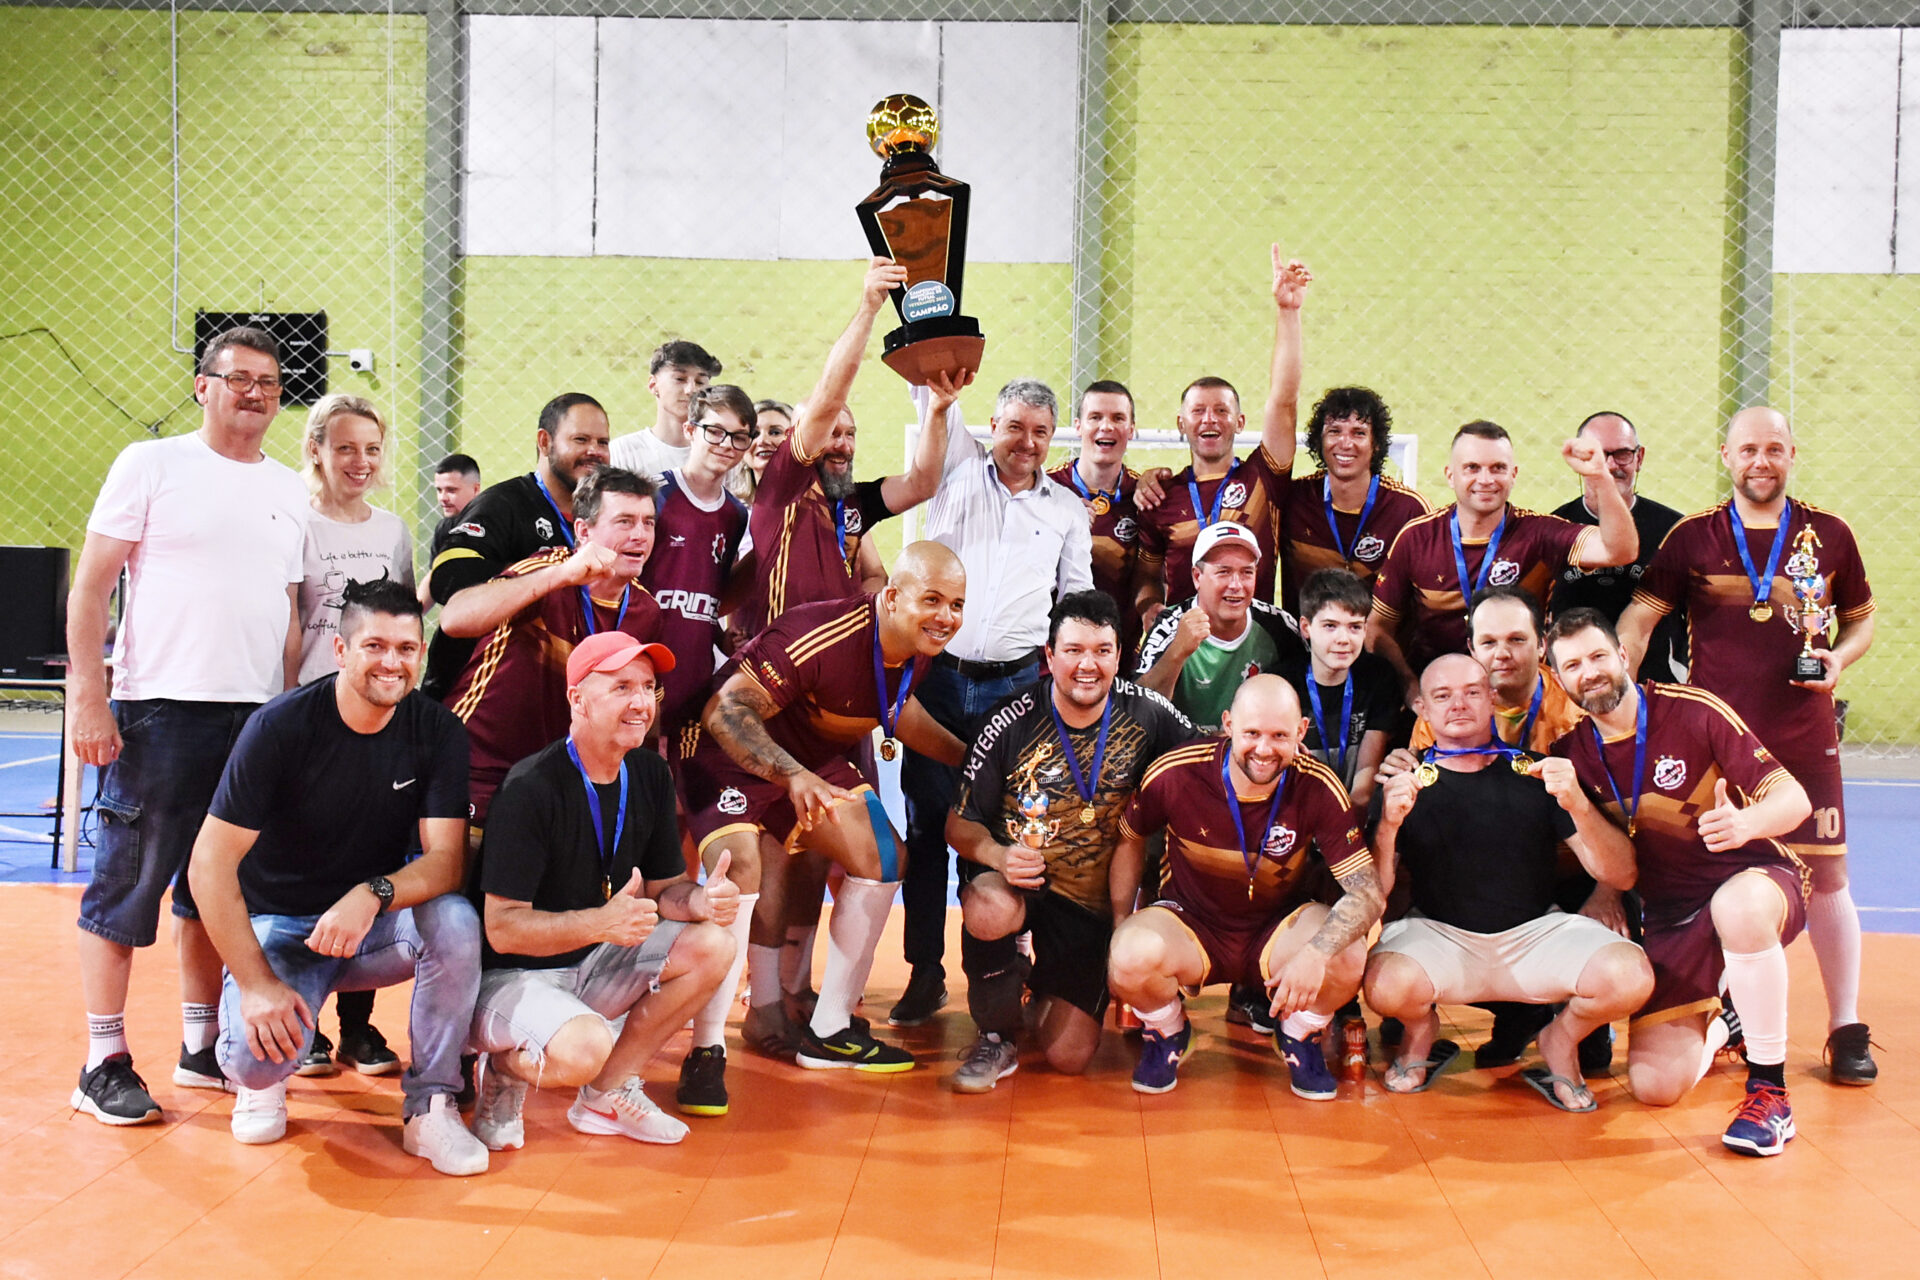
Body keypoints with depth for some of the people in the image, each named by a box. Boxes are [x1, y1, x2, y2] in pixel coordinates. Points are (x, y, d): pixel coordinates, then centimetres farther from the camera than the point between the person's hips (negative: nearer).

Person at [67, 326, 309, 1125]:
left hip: (257, 715, 5)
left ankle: (202, 1048, 22)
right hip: (161, 708, -5)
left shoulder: (289, 491, 14)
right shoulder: (152, 465, 0)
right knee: (128, 884, -1)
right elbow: (91, 588, -3)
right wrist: (87, 697, -11)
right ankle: (104, 1064, 7)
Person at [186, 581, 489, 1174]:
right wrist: (256, 982, -24)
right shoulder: (281, 726, -17)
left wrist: (374, 895, -37)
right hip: (281, 925, -2)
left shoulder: (436, 732, -9)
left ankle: (430, 1109, -14)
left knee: (456, 921, -30)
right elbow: (211, 862, -17)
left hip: (378, 925, 3)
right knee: (259, 1054, -30)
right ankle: (263, 1077, 11)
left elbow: (447, 859, -15)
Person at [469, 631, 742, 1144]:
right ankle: (505, 1068, 2)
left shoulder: (649, 775, 1)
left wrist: (701, 900, -18)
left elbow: (664, 886, 7)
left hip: (592, 964, 7)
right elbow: (502, 929, -24)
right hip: (511, 977, -7)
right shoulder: (531, 788, -22)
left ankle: (608, 1092, -2)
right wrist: (603, 922, -38)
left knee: (712, 946, -14)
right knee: (583, 1049, -36)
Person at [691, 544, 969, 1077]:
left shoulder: (921, 648, -8)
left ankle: (830, 1031, 11)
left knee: (881, 856, 3)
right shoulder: (819, 639, -35)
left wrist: (965, 757, 15)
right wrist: (793, 776, -46)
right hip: (734, 753, -8)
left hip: (813, 759, 8)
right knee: (738, 874, -27)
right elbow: (726, 711, -35)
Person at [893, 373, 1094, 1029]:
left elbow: (1077, 600, 15)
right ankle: (925, 974, 9)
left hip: (1017, 686, 0)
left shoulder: (1068, 509, 13)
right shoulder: (961, 472, 10)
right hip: (938, 675, 0)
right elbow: (935, 395, 2)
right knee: (926, 827, 1)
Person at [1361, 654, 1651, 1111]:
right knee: (1387, 986, -34)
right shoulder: (1405, 785, 2)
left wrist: (1578, 806, -21)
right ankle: (1422, 1029, 6)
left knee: (1630, 977, -27)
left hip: (1538, 932, 1)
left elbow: (1622, 876, -4)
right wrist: (1388, 826, -23)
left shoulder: (1537, 774, 2)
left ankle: (1559, 1040, 8)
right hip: (1438, 934, -1)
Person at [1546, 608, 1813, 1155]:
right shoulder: (1571, 751, 1)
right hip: (1672, 915, 4)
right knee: (1653, 1084, -11)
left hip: (1755, 877, -4)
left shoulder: (1694, 712, -12)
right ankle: (1714, 1028, 27)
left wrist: (1746, 823, -34)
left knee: (1737, 906, -43)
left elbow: (1794, 798, -14)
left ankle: (1769, 1089, -23)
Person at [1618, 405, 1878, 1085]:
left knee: (1826, 875, 2)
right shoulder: (1693, 537, 1)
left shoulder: (1829, 535, 5)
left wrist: (1839, 658, -5)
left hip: (1804, 738, 0)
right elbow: (1639, 616, -4)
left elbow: (1861, 617, 16)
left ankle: (1846, 1029, 15)